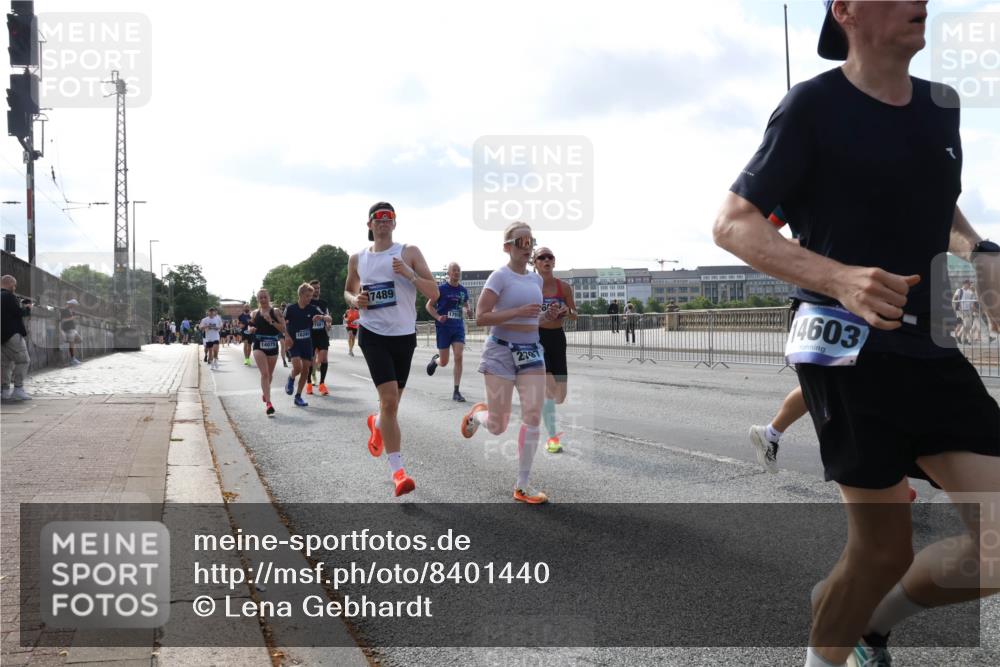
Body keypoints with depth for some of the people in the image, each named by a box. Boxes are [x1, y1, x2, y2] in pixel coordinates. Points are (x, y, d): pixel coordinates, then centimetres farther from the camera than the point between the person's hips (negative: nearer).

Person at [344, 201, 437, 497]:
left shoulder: (409, 253, 0)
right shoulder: (357, 258, 7)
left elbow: (434, 293, -3)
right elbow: (348, 291, 23)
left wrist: (410, 274, -19)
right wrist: (355, 300, -1)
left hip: (404, 335, 1)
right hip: (373, 334, -1)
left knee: (392, 400, 14)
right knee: (389, 398, -16)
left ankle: (376, 424, 51)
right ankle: (398, 470, -14)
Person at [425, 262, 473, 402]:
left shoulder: (463, 290, 7)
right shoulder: (441, 288, -6)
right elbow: (429, 305, -2)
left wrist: (467, 312, -2)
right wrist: (438, 317, -18)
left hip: (458, 328, 3)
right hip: (443, 327, -3)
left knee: (459, 357, -11)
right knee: (444, 362, 2)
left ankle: (456, 391, -5)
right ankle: (435, 359, 42)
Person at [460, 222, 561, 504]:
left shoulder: (536, 279, 11)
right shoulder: (500, 276, -9)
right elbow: (480, 317, -16)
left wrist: (547, 316, 3)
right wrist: (519, 312, -24)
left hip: (531, 352, 6)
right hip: (502, 351, -6)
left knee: (533, 417, -5)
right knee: (497, 427, -1)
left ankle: (522, 486, 4)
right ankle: (477, 414, 37)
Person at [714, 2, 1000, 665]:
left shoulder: (942, 105, 13)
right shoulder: (815, 106, -7)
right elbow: (732, 223, -11)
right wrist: (838, 278, -26)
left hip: (931, 348, 7)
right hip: (846, 348, -6)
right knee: (885, 549, -1)